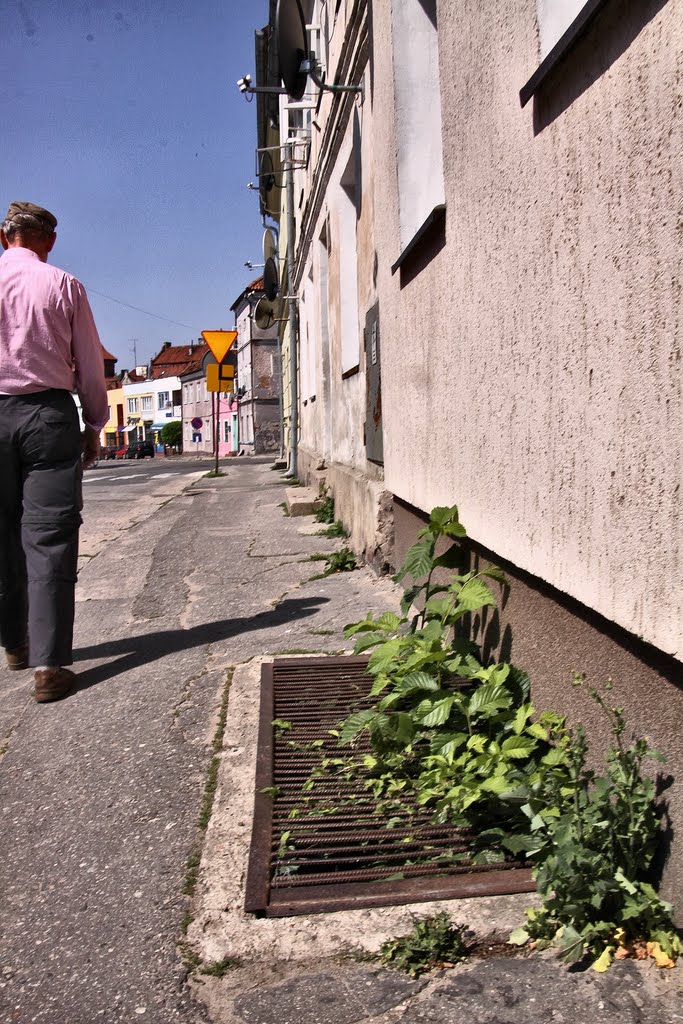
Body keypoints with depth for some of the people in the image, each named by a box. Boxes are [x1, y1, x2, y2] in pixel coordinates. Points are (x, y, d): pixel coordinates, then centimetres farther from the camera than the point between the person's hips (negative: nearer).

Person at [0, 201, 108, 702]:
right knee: (49, 539, -4)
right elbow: (90, 364, 3)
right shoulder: (64, 285, 2)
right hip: (49, 412, -2)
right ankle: (50, 663, -8)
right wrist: (95, 425, 12)